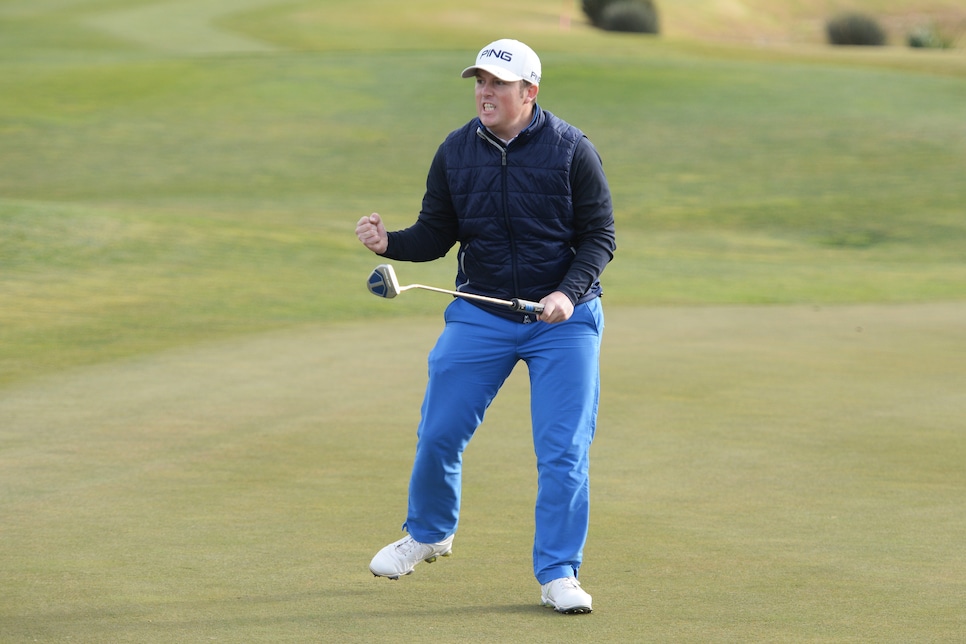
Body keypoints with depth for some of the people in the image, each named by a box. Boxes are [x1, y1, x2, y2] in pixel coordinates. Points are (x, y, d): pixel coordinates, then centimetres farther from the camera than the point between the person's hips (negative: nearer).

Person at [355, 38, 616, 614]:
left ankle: (558, 575, 1)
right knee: (438, 434, 3)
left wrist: (569, 293, -21)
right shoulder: (456, 152, 0)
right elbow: (436, 236, 6)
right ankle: (429, 534, 30)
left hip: (563, 317, -3)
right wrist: (390, 242, -15)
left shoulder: (572, 150, -9)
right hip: (479, 314, 3)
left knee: (564, 451, -7)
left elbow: (600, 237, -5)